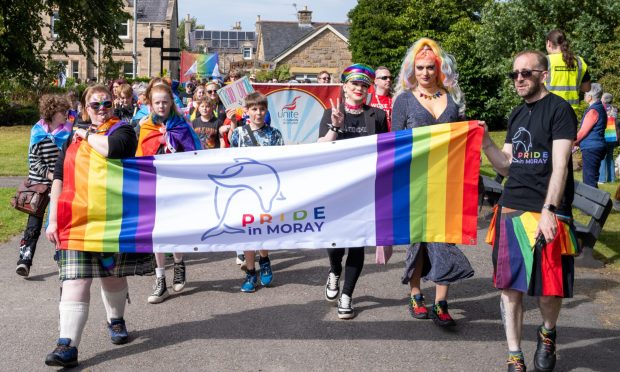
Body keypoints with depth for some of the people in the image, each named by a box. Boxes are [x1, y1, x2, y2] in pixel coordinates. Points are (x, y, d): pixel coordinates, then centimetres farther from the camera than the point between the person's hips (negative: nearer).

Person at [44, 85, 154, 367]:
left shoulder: (122, 130, 1)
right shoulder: (74, 138, 13)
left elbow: (111, 148, -25)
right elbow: (59, 178, 9)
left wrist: (88, 136, -7)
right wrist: (53, 220, 1)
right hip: (76, 219, 2)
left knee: (113, 275, 13)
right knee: (75, 282, -7)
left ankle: (116, 320, 40)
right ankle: (67, 346, -11)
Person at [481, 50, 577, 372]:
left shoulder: (559, 110, -6)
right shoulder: (517, 115, 15)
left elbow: (560, 166, -15)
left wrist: (549, 211, -23)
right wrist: (486, 145, -3)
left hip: (546, 214, -6)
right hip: (510, 212, 6)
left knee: (549, 290, -2)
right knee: (510, 287, 6)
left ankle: (547, 334, 30)